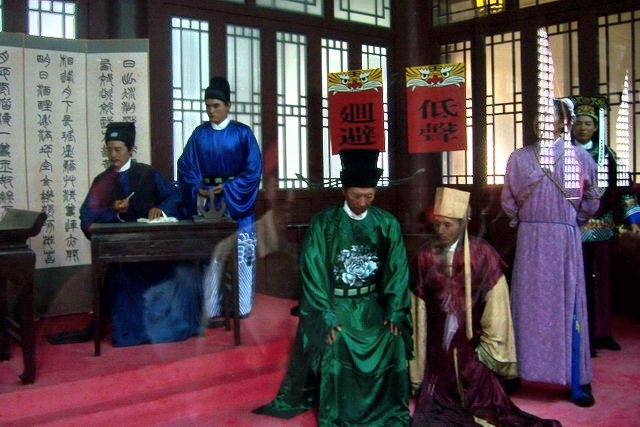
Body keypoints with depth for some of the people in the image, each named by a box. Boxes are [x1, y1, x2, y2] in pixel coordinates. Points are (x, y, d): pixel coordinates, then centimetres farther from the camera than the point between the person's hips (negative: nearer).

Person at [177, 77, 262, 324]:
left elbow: (253, 168, -5)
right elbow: (186, 166, 6)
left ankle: (241, 306, 11)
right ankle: (211, 308, 7)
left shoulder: (242, 133, -1)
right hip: (207, 201, 2)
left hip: (236, 202, -2)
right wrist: (197, 188, -10)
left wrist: (229, 188, -12)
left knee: (240, 254, 0)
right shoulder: (199, 134, 7)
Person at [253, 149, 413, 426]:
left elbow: (397, 270, 1)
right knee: (335, 358, -10)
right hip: (336, 306, -2)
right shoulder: (324, 224, -9)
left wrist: (394, 311, -5)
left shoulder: (387, 224, -2)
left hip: (374, 306, 2)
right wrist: (324, 315, -12)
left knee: (392, 347, -9)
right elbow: (313, 271, -8)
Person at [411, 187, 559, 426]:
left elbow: (496, 303, -3)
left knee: (481, 403, 8)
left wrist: (490, 347, -1)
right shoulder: (425, 256, -2)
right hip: (438, 350, 2)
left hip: (472, 345, -1)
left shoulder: (482, 254, -6)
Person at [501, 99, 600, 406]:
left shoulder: (579, 157, 3)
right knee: (526, 304, 3)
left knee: (568, 305, 2)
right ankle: (518, 370, 8)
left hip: (565, 239, -1)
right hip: (529, 241, 1)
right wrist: (522, 219, 10)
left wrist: (571, 220, 10)